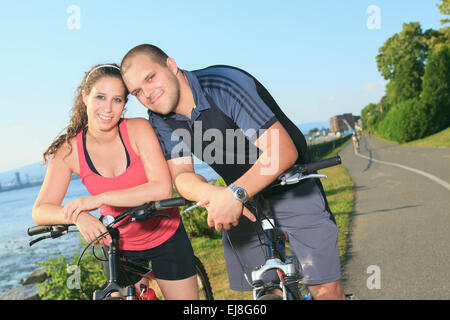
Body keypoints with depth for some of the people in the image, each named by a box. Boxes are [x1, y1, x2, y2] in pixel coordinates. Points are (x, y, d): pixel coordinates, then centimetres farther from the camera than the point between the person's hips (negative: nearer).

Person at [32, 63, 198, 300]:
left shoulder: (138, 129, -19)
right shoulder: (69, 150, -14)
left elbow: (163, 189, -28)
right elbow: (40, 212, -16)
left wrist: (100, 199, -35)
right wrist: (78, 216, -37)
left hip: (165, 237, -1)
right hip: (119, 245, 1)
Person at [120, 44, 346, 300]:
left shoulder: (225, 83, -26)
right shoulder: (160, 120, -6)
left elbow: (284, 150, -33)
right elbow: (181, 174, -15)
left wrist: (235, 193, -46)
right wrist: (211, 193, -38)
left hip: (292, 188, -5)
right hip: (242, 200, 5)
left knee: (326, 288, -10)